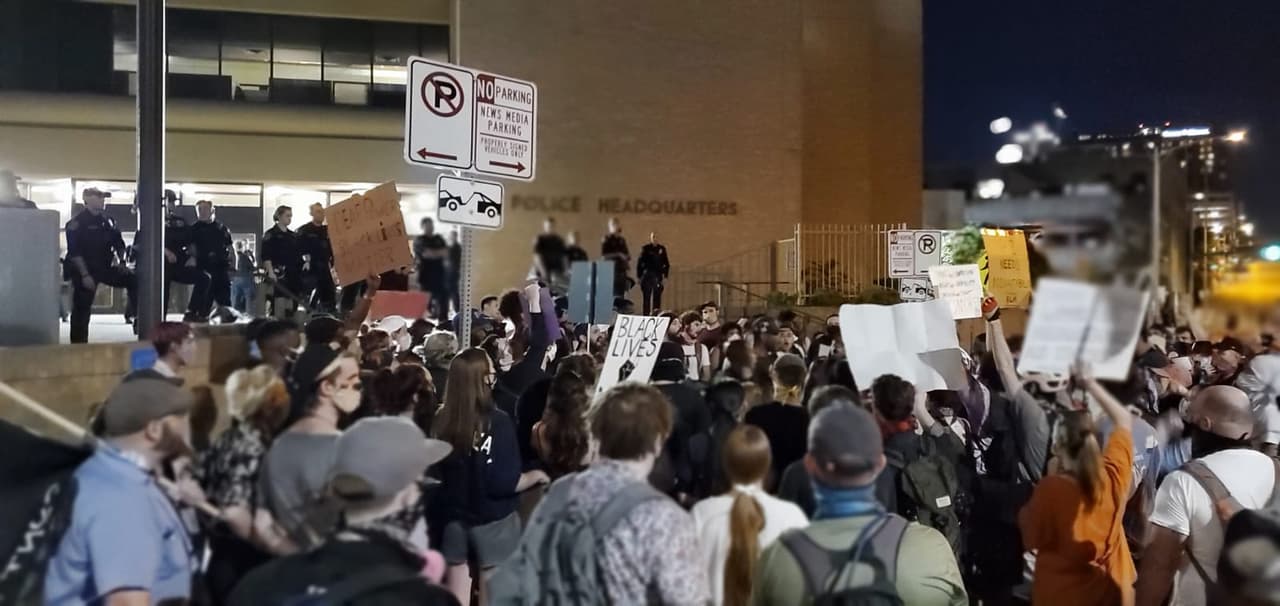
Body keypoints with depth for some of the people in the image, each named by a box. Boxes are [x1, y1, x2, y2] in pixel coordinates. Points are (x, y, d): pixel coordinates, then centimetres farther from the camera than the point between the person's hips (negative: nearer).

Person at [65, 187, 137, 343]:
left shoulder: (107, 221, 9)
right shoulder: (76, 223, -9)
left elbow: (119, 243, 16)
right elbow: (74, 252, -16)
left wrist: (121, 261, 0)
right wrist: (85, 275, -22)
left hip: (105, 268, 6)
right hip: (85, 271, -5)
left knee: (134, 279, -7)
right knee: (82, 309, -3)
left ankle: (133, 313, 5)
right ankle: (79, 345, 3)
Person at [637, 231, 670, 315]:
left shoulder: (662, 249, 7)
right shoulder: (645, 249, -1)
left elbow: (666, 263, 11)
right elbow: (639, 262, 0)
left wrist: (665, 275, 3)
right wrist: (639, 276, -4)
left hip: (658, 276, 2)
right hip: (647, 276, -2)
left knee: (657, 297, 0)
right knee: (647, 297, 1)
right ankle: (646, 314, 5)